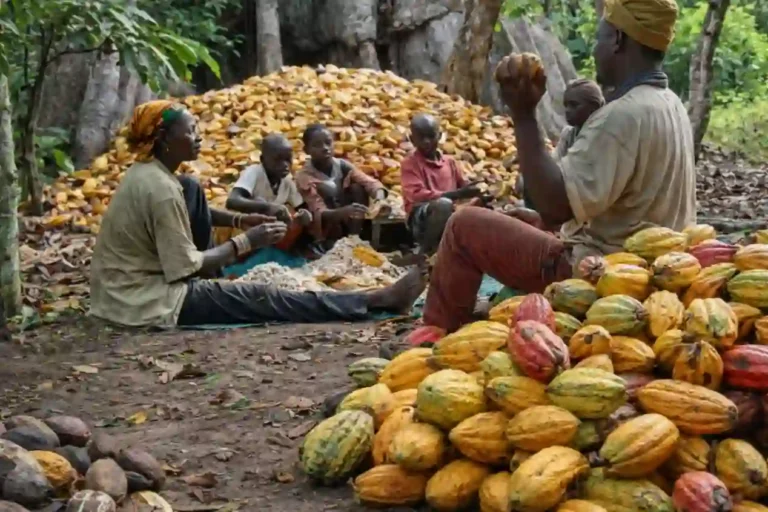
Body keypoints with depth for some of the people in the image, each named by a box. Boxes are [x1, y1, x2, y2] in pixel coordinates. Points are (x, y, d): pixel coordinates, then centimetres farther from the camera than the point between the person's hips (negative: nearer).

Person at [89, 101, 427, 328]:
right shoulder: (160, 188, -21)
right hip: (150, 301, -10)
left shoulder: (145, 173, 7)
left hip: (130, 290, 10)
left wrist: (238, 220, 9)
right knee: (259, 299, -8)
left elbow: (175, 217, 22)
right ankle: (378, 300, -5)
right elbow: (187, 267, -20)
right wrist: (246, 242, -12)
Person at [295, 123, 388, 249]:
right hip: (326, 236, -4)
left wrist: (380, 199, -41)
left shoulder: (343, 166, -5)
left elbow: (370, 182, -17)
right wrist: (345, 211, -49)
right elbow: (319, 213, -28)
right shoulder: (304, 176, -17)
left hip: (351, 225, 4)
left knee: (357, 187, -14)